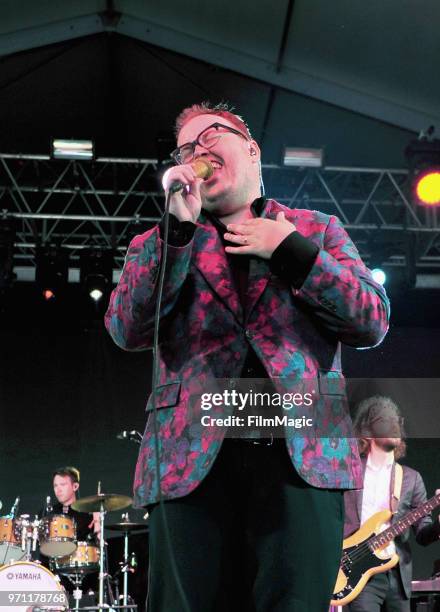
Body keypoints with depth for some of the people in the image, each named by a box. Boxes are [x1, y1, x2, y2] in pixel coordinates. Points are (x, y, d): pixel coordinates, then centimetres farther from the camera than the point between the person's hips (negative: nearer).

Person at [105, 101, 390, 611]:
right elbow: (127, 331, 1)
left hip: (302, 450, 0)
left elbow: (372, 323, 7)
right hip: (194, 453, 1)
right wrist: (178, 228, -5)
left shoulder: (316, 229, 18)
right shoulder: (161, 243, 18)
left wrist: (291, 250, -1)